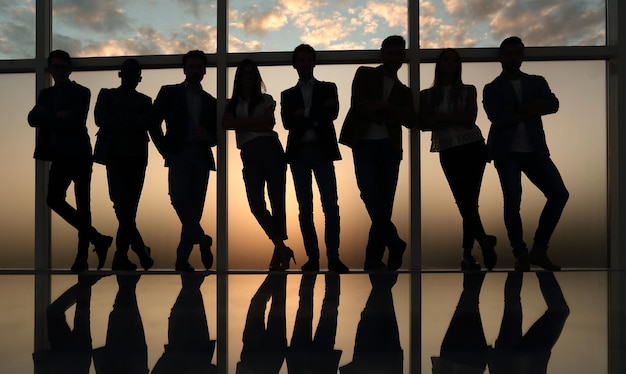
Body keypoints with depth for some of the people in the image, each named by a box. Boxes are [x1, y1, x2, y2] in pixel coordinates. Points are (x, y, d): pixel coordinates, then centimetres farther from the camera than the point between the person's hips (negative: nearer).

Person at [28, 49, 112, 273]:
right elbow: (33, 119, 1)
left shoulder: (81, 92, -2)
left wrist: (49, 118, -6)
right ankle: (98, 239, 10)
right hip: (60, 156, 6)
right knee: (54, 200, 0)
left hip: (79, 155, -6)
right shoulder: (46, 94, 15)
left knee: (82, 204, -2)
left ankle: (83, 256, 6)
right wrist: (58, 116, -15)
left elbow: (76, 121, -16)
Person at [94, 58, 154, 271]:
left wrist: (119, 119, -9)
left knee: (129, 208, 1)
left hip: (137, 158, 2)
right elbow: (101, 120, -3)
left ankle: (121, 258, 9)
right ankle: (141, 251, -1)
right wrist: (132, 123, -6)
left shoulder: (145, 101, 15)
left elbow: (147, 123, -3)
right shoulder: (107, 95, 13)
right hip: (115, 157, -1)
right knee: (123, 207, -13)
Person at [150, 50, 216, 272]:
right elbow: (154, 124, 4)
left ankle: (182, 258, 8)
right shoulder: (169, 93, 9)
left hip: (202, 158, 3)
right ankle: (202, 240, -7)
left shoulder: (210, 102, 17)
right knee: (179, 198, -24)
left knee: (195, 206, 0)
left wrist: (207, 137, -6)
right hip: (179, 155, -2)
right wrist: (166, 151, -5)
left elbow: (216, 136, 17)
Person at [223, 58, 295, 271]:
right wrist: (255, 121, -3)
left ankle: (279, 251, 2)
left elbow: (268, 125, -1)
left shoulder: (266, 99, 16)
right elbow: (226, 124, 0)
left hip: (270, 148, -1)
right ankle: (282, 249, -7)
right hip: (249, 153, 2)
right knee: (256, 203, -12)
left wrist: (242, 123, -1)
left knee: (276, 199, -3)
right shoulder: (232, 104, 21)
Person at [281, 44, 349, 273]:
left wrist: (304, 115, -10)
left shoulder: (328, 88, 12)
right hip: (298, 152, 2)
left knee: (330, 205, -9)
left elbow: (332, 115, -6)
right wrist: (318, 114, -10)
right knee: (305, 207, 1)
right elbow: (287, 123, -2)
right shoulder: (288, 95, 15)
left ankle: (333, 256, -5)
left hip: (322, 150, -1)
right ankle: (312, 257, 7)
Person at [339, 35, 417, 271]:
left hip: (390, 147, 3)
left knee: (385, 205, 1)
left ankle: (373, 259, 10)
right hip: (364, 145, -3)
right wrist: (390, 116, -5)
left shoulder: (404, 91, 19)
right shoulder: (365, 74, 11)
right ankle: (396, 244, 1)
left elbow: (411, 120, 0)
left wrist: (383, 106, -13)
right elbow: (359, 105, -6)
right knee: (372, 199, -17)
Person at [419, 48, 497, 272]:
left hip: (473, 147, -1)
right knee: (465, 202, -2)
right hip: (448, 152, 1)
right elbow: (424, 125, -3)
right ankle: (485, 242, 12)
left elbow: (469, 119, -5)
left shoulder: (468, 91, 11)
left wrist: (440, 117, -8)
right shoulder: (426, 95, 11)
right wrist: (455, 119, -10)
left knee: (467, 202, -6)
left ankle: (467, 253, 3)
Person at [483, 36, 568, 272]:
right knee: (513, 201, -11)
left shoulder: (537, 82, 16)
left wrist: (518, 110, -13)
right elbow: (498, 117, -12)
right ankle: (521, 255, 4)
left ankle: (539, 250, 6)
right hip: (507, 151, -4)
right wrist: (531, 111, -3)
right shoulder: (492, 89, 7)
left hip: (534, 149, 4)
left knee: (559, 194, -6)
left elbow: (553, 105, -3)